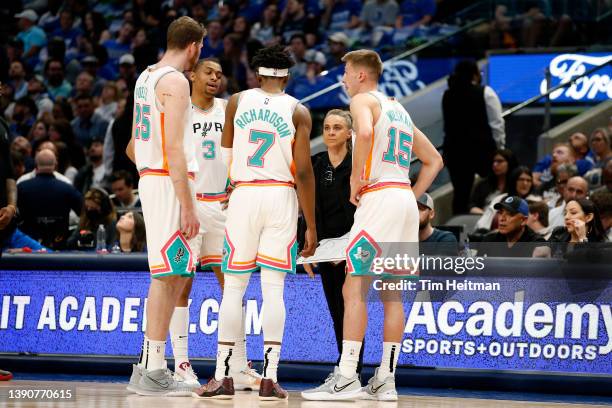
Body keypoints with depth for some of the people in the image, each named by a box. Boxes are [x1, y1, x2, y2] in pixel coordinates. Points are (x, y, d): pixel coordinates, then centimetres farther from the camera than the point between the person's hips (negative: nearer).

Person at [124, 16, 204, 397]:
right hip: (170, 183, -10)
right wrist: (188, 206, -22)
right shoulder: (175, 81, -14)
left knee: (178, 272, 14)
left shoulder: (147, 77, 16)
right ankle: (152, 372, -5)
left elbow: (134, 147, 23)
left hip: (151, 176, 10)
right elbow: (174, 147, -21)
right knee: (167, 274, -7)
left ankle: (149, 363, 14)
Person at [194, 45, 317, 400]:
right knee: (273, 289, 0)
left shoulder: (237, 102, 4)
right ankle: (270, 377, -4)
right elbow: (303, 171, -7)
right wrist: (311, 225, -3)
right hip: (281, 198, -1)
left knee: (234, 288, 5)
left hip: (244, 196, 1)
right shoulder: (297, 111, -1)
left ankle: (223, 376, 1)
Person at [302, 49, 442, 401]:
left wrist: (356, 179, -15)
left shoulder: (363, 100, 0)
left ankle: (346, 378, -14)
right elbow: (434, 160, 28)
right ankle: (386, 380, 8)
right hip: (406, 199, 9)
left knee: (355, 288, -9)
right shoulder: (398, 109, 25)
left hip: (378, 197, -8)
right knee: (391, 292, 8)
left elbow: (364, 133, -25)